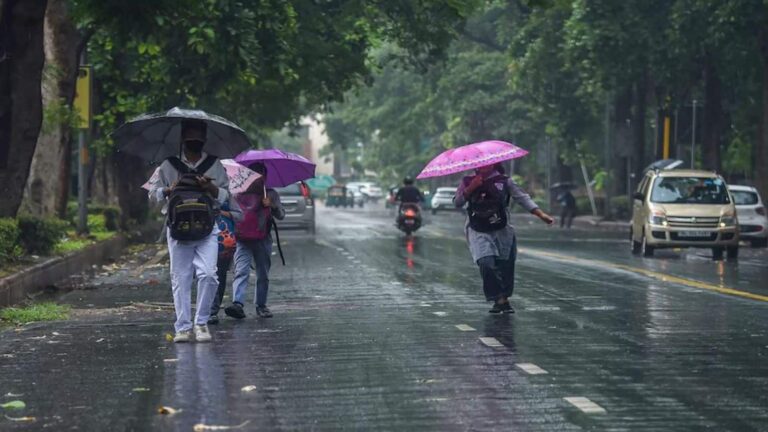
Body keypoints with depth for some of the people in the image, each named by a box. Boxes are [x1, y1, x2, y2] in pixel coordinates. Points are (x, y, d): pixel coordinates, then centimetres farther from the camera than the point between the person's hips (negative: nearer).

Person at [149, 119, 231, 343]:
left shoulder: (215, 165, 11)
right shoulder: (168, 165, 9)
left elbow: (226, 196, 11)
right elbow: (153, 194, 11)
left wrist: (211, 188, -8)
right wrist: (170, 190, -9)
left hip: (207, 228, 0)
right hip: (178, 226, 0)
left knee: (208, 274, -15)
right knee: (180, 278, 0)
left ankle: (201, 323, 0)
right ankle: (183, 328, 4)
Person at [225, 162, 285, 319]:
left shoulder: (271, 194, 11)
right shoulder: (239, 193, 12)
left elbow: (281, 215, 4)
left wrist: (272, 205, -15)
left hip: (263, 240, 1)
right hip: (242, 240, -1)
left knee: (263, 275, 7)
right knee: (241, 271, -16)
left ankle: (261, 305, 18)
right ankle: (238, 304, -28)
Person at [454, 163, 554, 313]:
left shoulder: (504, 182, 2)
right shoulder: (468, 182, 7)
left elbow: (522, 198, -3)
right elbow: (457, 202, 0)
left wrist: (541, 214, -14)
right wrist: (471, 188, -14)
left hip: (502, 232, 1)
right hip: (479, 233, -1)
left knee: (506, 266, 0)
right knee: (486, 263, -19)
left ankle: (505, 298, 18)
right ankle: (498, 299, -9)